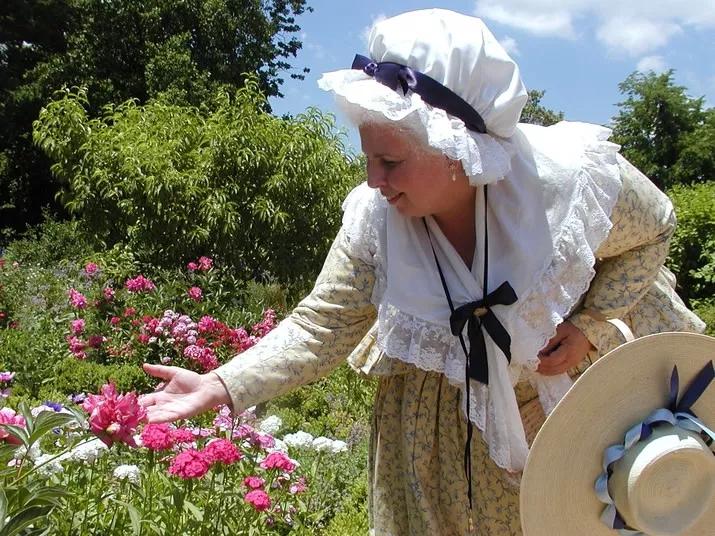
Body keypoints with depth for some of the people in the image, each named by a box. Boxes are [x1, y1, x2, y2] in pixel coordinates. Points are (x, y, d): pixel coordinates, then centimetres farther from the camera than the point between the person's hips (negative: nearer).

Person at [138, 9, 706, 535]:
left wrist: (593, 325, -19)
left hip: (576, 390, 0)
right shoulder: (372, 221, -23)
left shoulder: (573, 180, -28)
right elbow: (322, 327, -15)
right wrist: (222, 386, -27)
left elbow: (652, 230, -7)